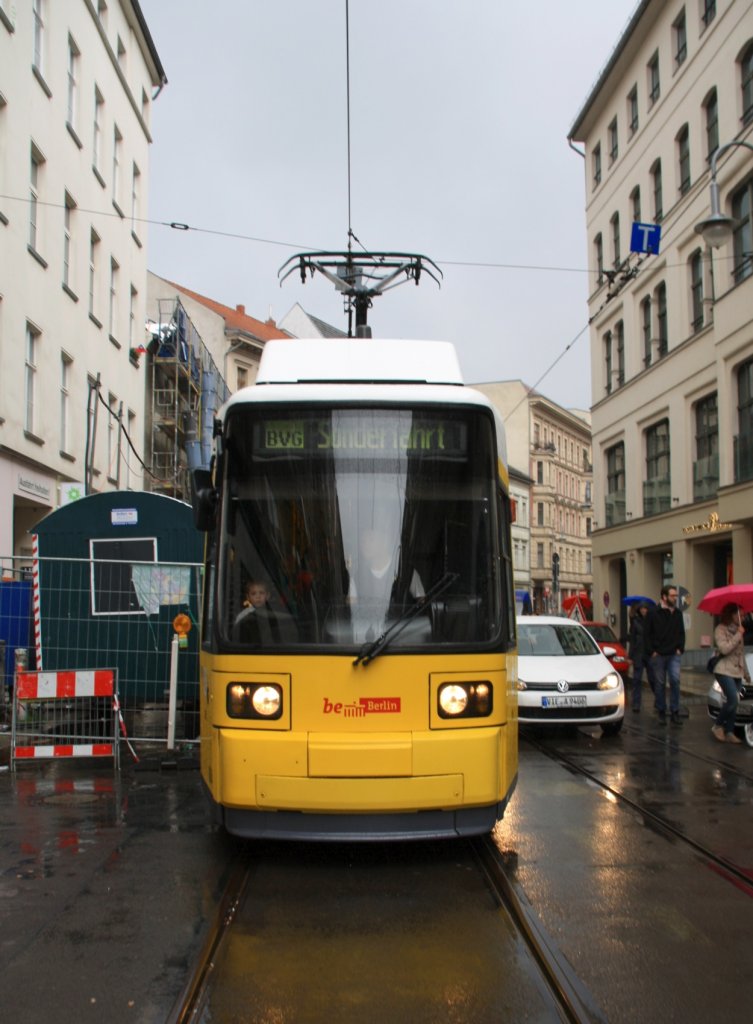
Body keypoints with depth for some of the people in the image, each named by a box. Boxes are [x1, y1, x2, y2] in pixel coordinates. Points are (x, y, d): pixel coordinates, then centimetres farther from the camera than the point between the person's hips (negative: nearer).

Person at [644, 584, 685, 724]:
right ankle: (661, 712, 17)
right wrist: (651, 652, -8)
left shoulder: (677, 613, 7)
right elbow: (647, 634, -4)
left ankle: (675, 712, -2)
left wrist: (680, 648, 3)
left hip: (674, 654, 2)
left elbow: (681, 633, 15)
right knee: (659, 683, 6)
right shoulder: (653, 613, -5)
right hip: (658, 655, -2)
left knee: (675, 680, -10)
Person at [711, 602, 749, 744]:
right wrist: (739, 635, -16)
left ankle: (729, 732, 8)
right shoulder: (720, 629, -8)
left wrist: (746, 672, 20)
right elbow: (724, 649, -20)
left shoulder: (737, 630, 15)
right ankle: (718, 726, -1)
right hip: (724, 671, -7)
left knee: (732, 703, 3)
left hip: (737, 672, 7)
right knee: (733, 701, -17)